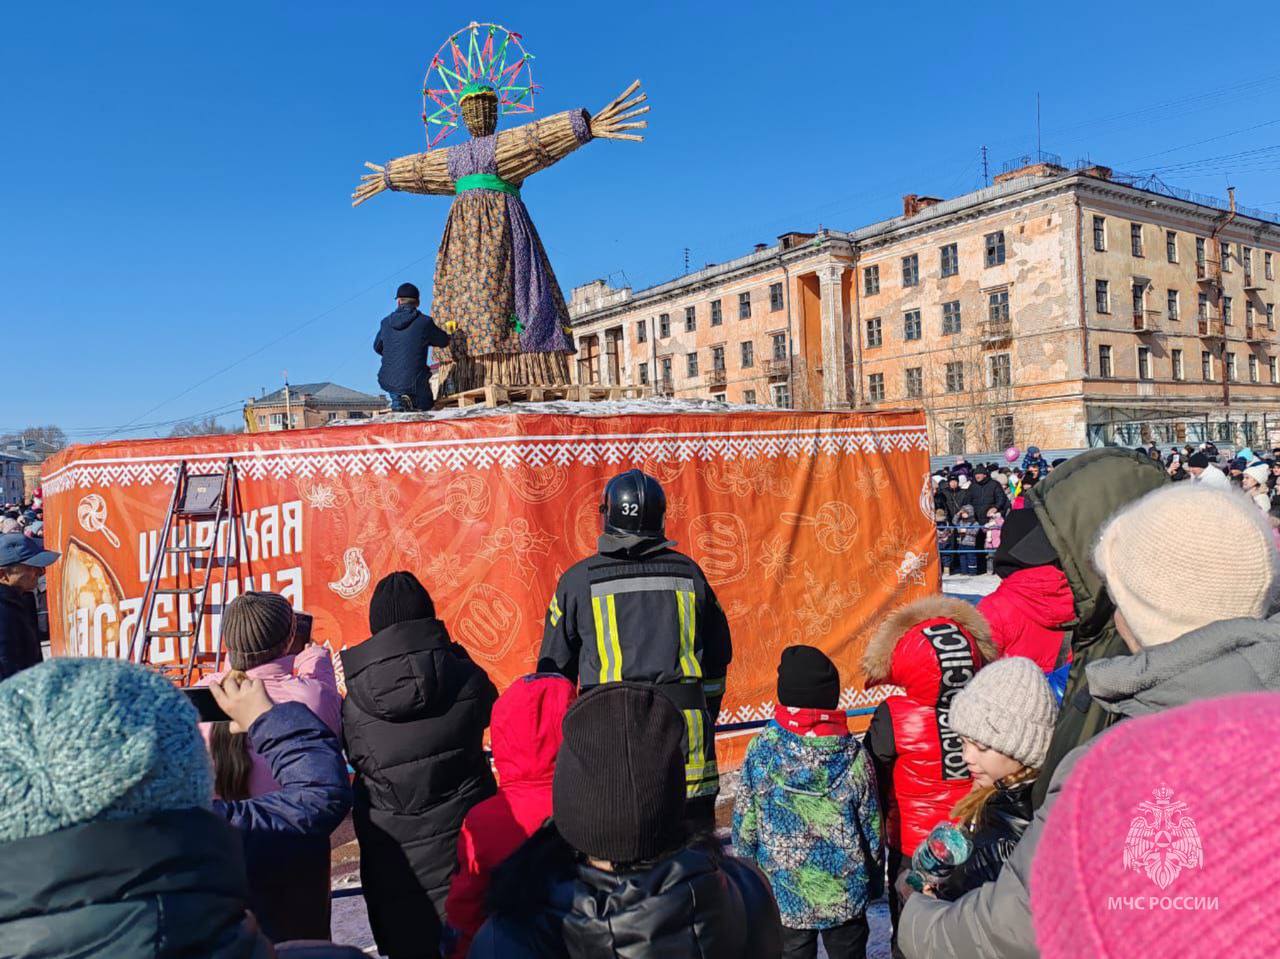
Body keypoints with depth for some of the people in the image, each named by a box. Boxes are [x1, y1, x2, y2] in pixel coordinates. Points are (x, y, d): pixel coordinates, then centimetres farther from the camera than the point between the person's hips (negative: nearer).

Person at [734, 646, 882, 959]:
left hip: (782, 898, 0)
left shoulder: (761, 750, -15)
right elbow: (872, 830, -4)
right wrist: (874, 884, 12)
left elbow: (744, 824, -7)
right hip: (846, 898, 1)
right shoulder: (855, 756, -13)